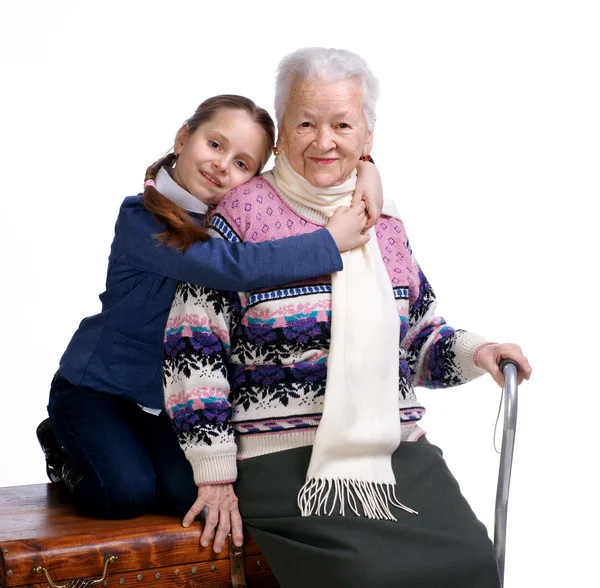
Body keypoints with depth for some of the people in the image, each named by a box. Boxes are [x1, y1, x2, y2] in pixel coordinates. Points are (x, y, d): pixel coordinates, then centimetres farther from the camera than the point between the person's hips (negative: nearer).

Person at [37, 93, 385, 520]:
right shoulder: (142, 219, -23)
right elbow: (232, 266, -40)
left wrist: (365, 166, -20)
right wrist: (331, 242, -36)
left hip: (170, 391, 4)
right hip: (97, 384, -4)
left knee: (190, 493, -17)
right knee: (126, 493, -22)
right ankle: (67, 451, 11)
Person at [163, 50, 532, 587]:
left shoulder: (385, 221, 13)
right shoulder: (245, 211, -3)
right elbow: (193, 345, -5)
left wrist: (472, 351, 2)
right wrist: (213, 475, -7)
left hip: (399, 454, 5)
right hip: (287, 462, -5)